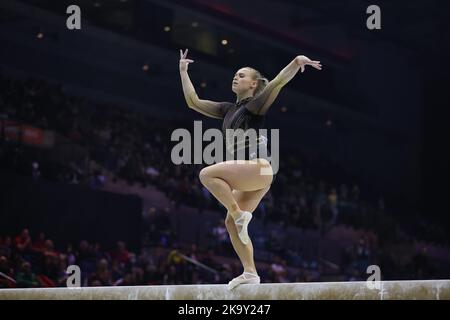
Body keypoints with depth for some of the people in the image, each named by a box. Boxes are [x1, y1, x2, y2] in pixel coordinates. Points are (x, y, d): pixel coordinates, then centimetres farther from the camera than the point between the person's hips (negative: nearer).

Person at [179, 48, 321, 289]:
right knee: (232, 222, 4)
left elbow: (279, 81, -15)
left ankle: (240, 214, -16)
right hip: (246, 173, 8)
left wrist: (297, 61, -30)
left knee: (207, 174, -21)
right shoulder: (229, 110, 22)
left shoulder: (256, 104, 1)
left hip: (258, 167, -8)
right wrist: (183, 71, 26)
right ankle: (250, 273, 4)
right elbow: (193, 102, 25)